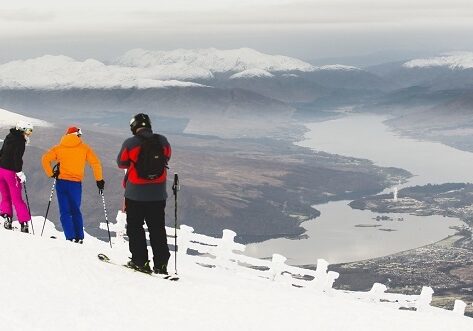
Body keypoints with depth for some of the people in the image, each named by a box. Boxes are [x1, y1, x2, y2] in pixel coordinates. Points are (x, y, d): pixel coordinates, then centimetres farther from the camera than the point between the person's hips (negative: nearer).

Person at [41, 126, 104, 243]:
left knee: (65, 212, 4)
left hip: (61, 182, 0)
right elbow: (95, 163, -2)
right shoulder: (84, 148, 5)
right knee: (76, 211, 15)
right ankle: (79, 238, 12)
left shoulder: (59, 148, 7)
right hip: (76, 183, 0)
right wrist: (99, 180, 5)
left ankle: (70, 237, -8)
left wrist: (51, 174, 5)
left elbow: (45, 158, -3)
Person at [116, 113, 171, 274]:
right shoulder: (162, 141, -5)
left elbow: (121, 163, 2)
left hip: (135, 194, -3)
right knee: (157, 229, 11)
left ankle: (140, 261, 7)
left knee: (135, 227, 11)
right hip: (158, 194, 3)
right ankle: (161, 264, 9)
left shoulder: (130, 143, -12)